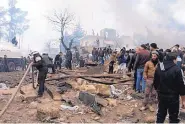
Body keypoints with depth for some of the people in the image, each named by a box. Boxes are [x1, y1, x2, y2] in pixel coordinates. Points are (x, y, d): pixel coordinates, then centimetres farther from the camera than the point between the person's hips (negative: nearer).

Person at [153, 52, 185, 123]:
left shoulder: (158, 68, 3)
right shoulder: (177, 70, -18)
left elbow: (155, 82, 11)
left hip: (161, 95, 6)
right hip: (173, 96, -5)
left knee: (160, 115, 19)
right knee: (173, 117, 9)